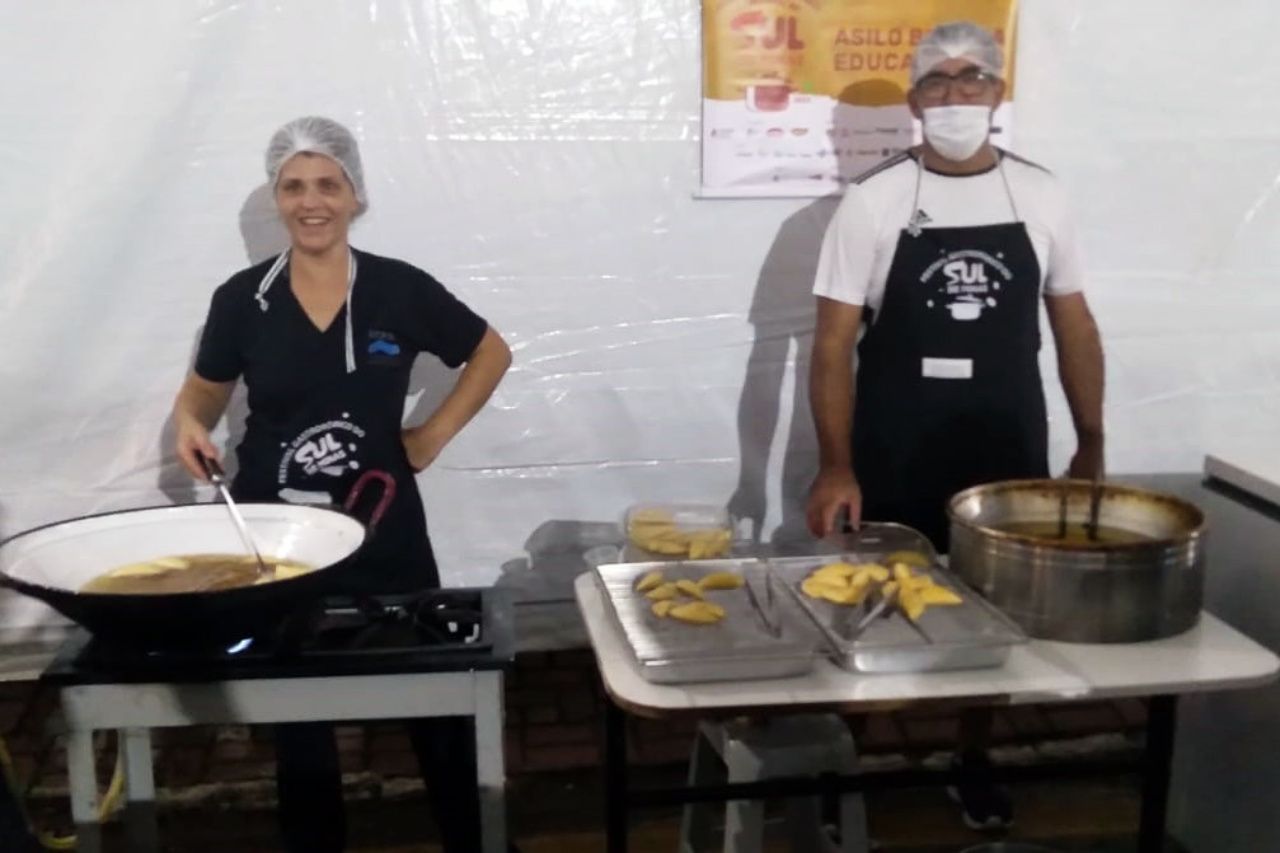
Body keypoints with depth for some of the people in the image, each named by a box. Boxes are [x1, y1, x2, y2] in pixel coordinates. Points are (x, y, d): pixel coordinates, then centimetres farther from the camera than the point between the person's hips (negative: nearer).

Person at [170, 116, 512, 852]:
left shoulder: (400, 290, -5)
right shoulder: (242, 299, -3)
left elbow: (492, 353, 9)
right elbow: (205, 389, 13)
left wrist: (435, 434, 3)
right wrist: (190, 424, -9)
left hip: (384, 531, 0)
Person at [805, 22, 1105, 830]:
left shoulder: (1039, 193, 2)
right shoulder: (874, 200, -7)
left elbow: (1074, 324, 8)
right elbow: (834, 343, -8)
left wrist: (1092, 446, 6)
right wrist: (835, 465, -14)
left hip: (1009, 454, 3)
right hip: (894, 461, -2)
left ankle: (974, 759, 35)